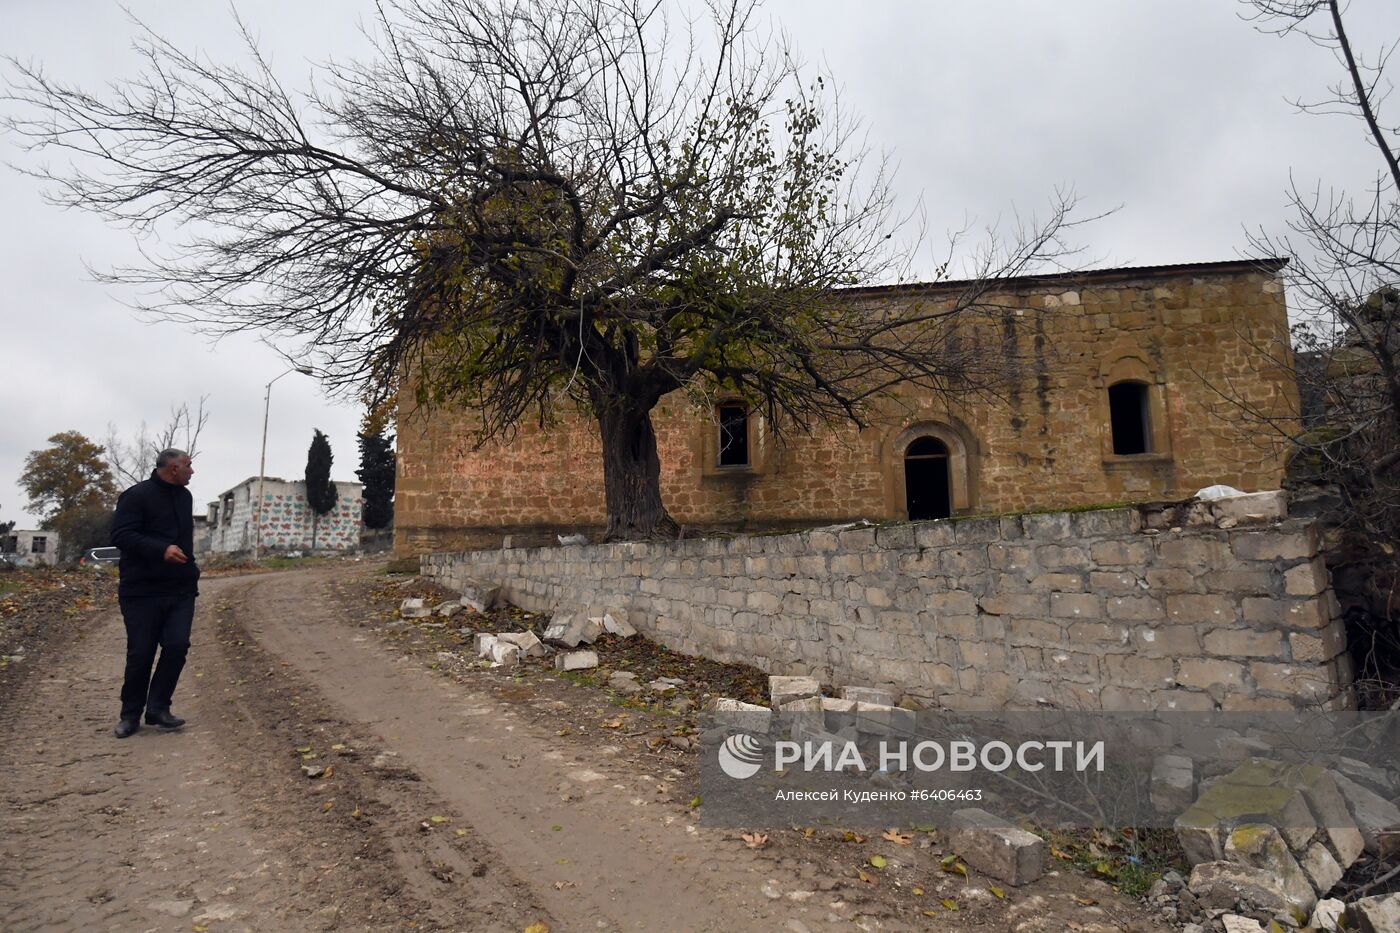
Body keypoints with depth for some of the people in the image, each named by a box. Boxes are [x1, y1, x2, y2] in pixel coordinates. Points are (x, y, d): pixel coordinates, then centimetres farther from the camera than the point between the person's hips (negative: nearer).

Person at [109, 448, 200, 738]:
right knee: (140, 654, 1)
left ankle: (158, 708, 7)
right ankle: (130, 714, 18)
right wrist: (161, 549, -30)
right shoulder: (137, 496, -9)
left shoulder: (185, 496, 15)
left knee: (177, 646, -6)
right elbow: (121, 535, -18)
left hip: (181, 590, 6)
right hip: (142, 591, -6)